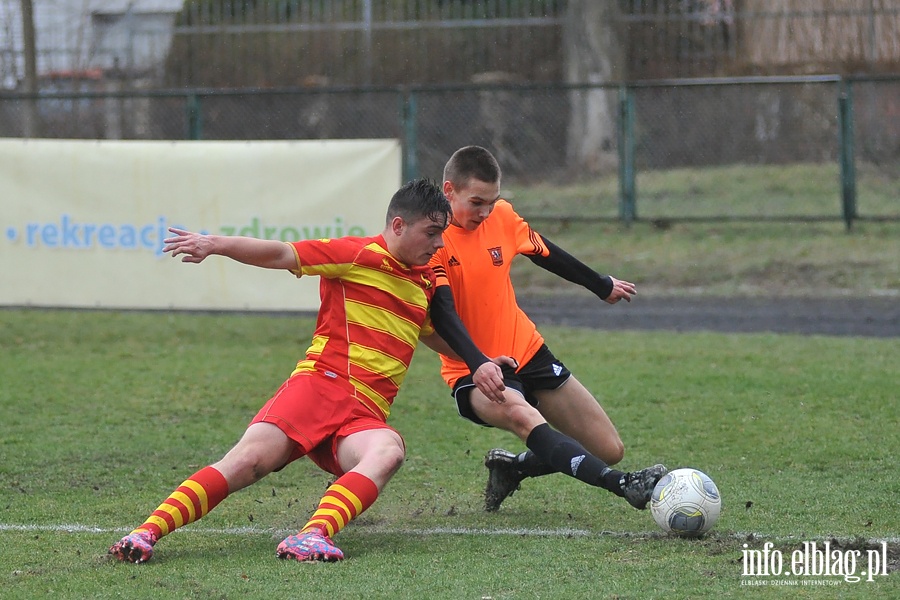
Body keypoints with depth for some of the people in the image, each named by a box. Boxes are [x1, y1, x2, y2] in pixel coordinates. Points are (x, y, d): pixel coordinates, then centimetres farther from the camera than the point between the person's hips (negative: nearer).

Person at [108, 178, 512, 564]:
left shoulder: (424, 282, 23)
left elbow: (435, 335, 46)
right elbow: (281, 255, -7)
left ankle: (311, 537, -52)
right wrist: (216, 244, -22)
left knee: (388, 451, -32)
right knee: (251, 458, -28)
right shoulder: (360, 255, 2)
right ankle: (147, 532, -28)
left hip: (367, 415, 5)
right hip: (320, 386, -5)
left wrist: (479, 363, 39)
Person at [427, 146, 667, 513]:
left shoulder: (502, 216, 1)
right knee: (522, 416, -39)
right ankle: (623, 485, -50)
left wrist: (602, 286, 32)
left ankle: (511, 468, 20)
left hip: (528, 354, 6)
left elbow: (546, 253, 19)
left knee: (610, 450, 1)